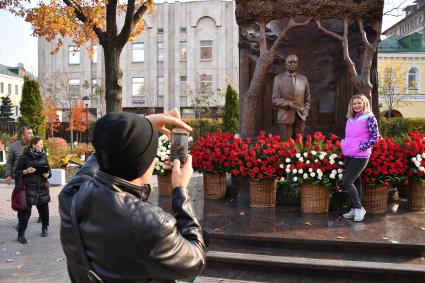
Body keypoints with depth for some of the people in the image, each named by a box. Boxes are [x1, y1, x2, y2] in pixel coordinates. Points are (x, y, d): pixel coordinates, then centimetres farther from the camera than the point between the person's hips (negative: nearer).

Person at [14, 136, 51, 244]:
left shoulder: (44, 156, 7)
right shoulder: (24, 157, -6)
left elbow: (48, 170, 15)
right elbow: (17, 172, -2)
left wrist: (48, 174, -6)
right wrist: (26, 171, -19)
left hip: (42, 188, 4)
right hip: (28, 188, -4)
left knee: (44, 209, 11)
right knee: (25, 211, -3)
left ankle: (44, 228, 31)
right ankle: (21, 234, 6)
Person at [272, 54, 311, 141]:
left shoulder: (303, 79, 11)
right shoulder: (278, 78, 3)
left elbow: (307, 99, 18)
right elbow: (275, 99, -3)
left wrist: (305, 112, 4)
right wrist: (288, 104, -18)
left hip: (300, 117, 3)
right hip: (285, 117, -3)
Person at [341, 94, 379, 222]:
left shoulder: (369, 118, -9)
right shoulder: (350, 119, 11)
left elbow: (375, 137, -12)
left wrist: (360, 147, -16)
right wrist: (343, 145, 6)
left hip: (360, 156, -7)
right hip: (348, 155, 7)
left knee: (346, 182, -10)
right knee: (355, 181, 13)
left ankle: (359, 208, 6)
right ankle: (356, 209, 22)